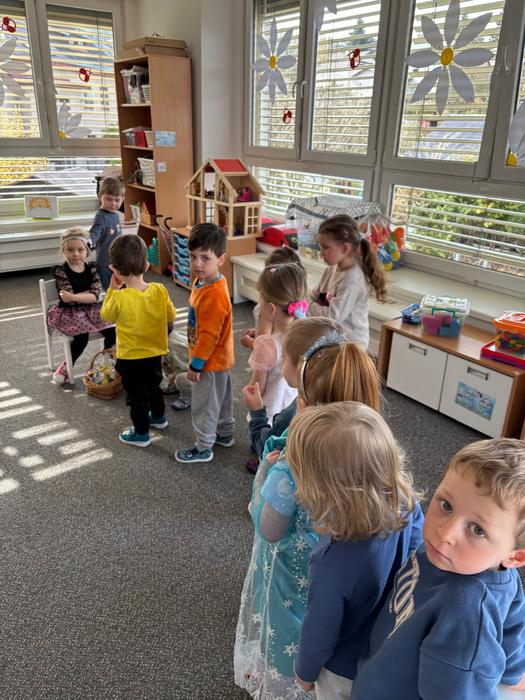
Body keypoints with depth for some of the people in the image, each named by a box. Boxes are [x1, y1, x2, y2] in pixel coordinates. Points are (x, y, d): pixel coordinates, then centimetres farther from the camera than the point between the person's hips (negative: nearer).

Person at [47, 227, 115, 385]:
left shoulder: (92, 268, -1)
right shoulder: (60, 271, -10)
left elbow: (96, 296, -13)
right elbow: (69, 300, -20)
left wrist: (74, 296, -26)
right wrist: (88, 291, -13)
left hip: (91, 309, 4)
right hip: (70, 312, -3)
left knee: (112, 331, -16)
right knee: (82, 336, -27)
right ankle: (67, 365, -1)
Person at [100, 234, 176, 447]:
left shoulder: (120, 298, -26)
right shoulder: (159, 290, -15)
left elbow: (106, 315, -5)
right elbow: (171, 316, 0)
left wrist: (112, 289, -1)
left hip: (130, 358, -5)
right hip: (155, 353, 5)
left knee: (137, 395, 13)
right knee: (154, 386, 28)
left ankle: (141, 433, 27)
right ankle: (159, 417, 49)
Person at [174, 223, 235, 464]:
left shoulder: (214, 295, -30)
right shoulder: (202, 283, 1)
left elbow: (209, 336, -27)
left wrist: (195, 365, -19)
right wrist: (197, 360, 18)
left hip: (210, 362, -10)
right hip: (219, 359, 10)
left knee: (204, 405, 7)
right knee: (221, 398, 25)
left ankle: (203, 448, 24)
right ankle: (225, 434, 44)